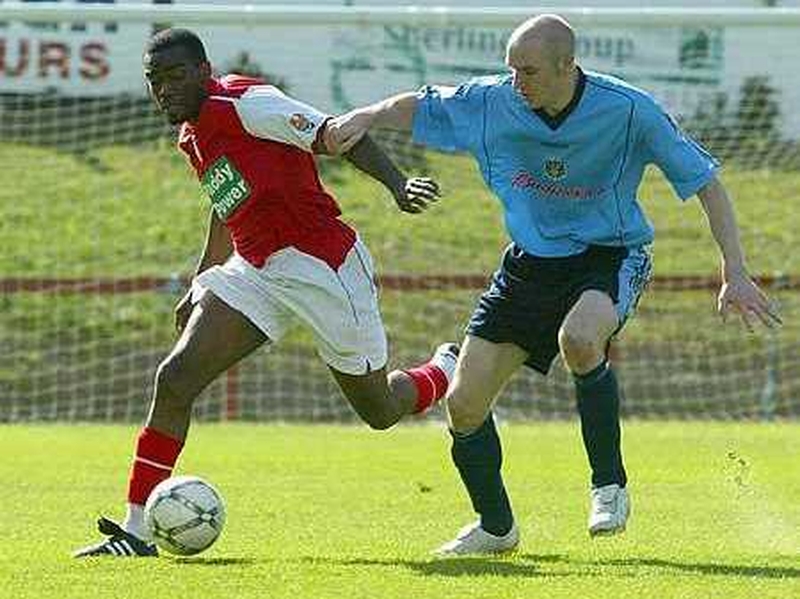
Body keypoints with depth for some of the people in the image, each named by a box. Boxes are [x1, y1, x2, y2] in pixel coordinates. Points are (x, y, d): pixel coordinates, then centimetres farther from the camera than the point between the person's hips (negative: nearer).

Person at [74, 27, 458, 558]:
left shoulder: (242, 102, -15)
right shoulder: (193, 137, 12)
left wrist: (398, 185, -36)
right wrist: (199, 286, 34)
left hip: (321, 265, -8)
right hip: (254, 271, 8)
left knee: (380, 410, 8)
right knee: (175, 378, -11)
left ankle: (448, 370, 44)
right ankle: (137, 530, -10)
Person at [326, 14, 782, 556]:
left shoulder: (628, 110, -20)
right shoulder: (492, 101, -11)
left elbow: (704, 180, -12)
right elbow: (419, 106, 8)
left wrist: (735, 273, -16)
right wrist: (363, 118, -13)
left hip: (611, 257, -5)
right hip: (530, 263, 5)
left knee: (579, 338, -39)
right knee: (464, 403, -2)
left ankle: (611, 486, -19)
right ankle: (496, 528, 24)